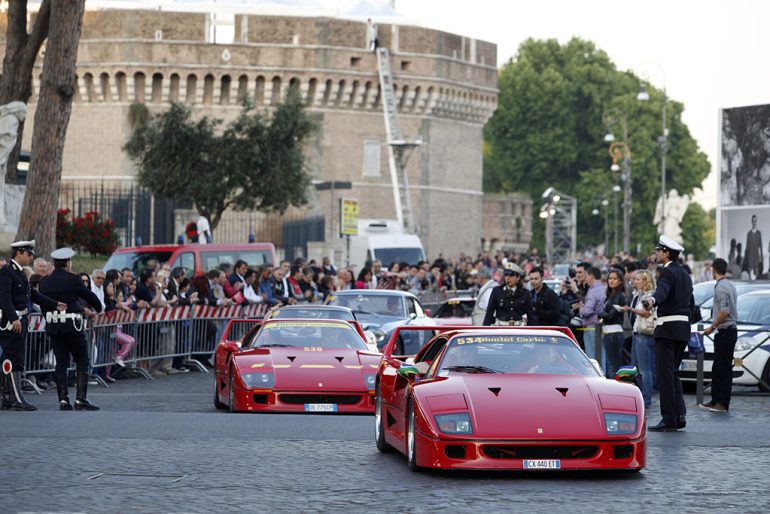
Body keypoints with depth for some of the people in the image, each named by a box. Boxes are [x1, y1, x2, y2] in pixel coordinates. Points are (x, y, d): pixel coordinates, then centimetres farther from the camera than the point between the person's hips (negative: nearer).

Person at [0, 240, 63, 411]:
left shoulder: (20, 273, 17)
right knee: (14, 360, -9)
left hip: (20, 320, 10)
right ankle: (17, 399, -9)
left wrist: (55, 305, 18)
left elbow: (33, 294, 22)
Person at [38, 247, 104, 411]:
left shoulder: (44, 282, 5)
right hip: (71, 325, -5)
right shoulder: (72, 279, -9)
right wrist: (99, 308, 18)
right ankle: (81, 399, -6)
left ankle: (63, 400, 4)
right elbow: (90, 296, -2)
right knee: (82, 361, 2)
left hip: (53, 326, 5)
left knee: (61, 362, 9)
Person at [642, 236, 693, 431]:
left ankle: (669, 419, -9)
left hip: (667, 328, -9)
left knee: (665, 373, -7)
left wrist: (652, 300, -53)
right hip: (683, 327, 9)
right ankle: (680, 414, 7)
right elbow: (691, 304, 23)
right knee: (673, 373, 15)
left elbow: (662, 291, -33)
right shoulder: (685, 275, 17)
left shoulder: (668, 272, -11)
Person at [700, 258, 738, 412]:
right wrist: (715, 326, 19)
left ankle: (723, 403, -6)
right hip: (731, 330, 10)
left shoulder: (721, 287, -15)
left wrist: (712, 327, -14)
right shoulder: (730, 285, 15)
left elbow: (724, 312, -23)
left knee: (724, 368, -7)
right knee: (717, 368, 14)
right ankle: (715, 400, 19)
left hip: (724, 331, -10)